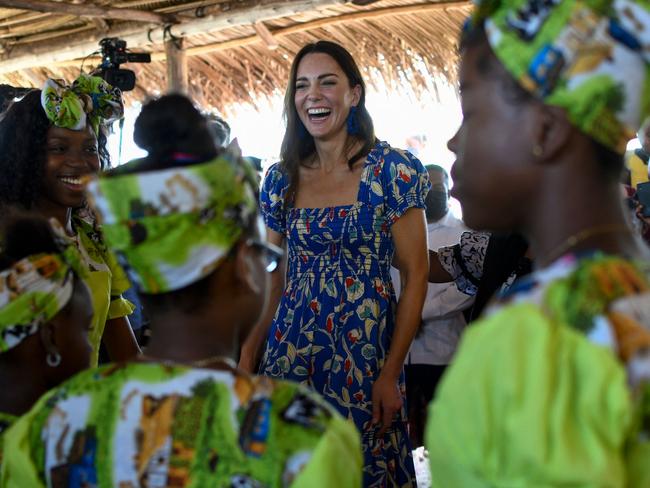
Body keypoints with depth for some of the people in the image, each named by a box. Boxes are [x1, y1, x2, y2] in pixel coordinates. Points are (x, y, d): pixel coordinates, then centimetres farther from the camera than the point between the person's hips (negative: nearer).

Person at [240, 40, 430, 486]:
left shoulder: (392, 170, -7)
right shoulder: (282, 179, 6)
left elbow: (416, 276, -7)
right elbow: (272, 277, 11)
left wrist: (391, 374, -12)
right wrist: (247, 358, 1)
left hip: (366, 349, -4)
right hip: (290, 349, 4)